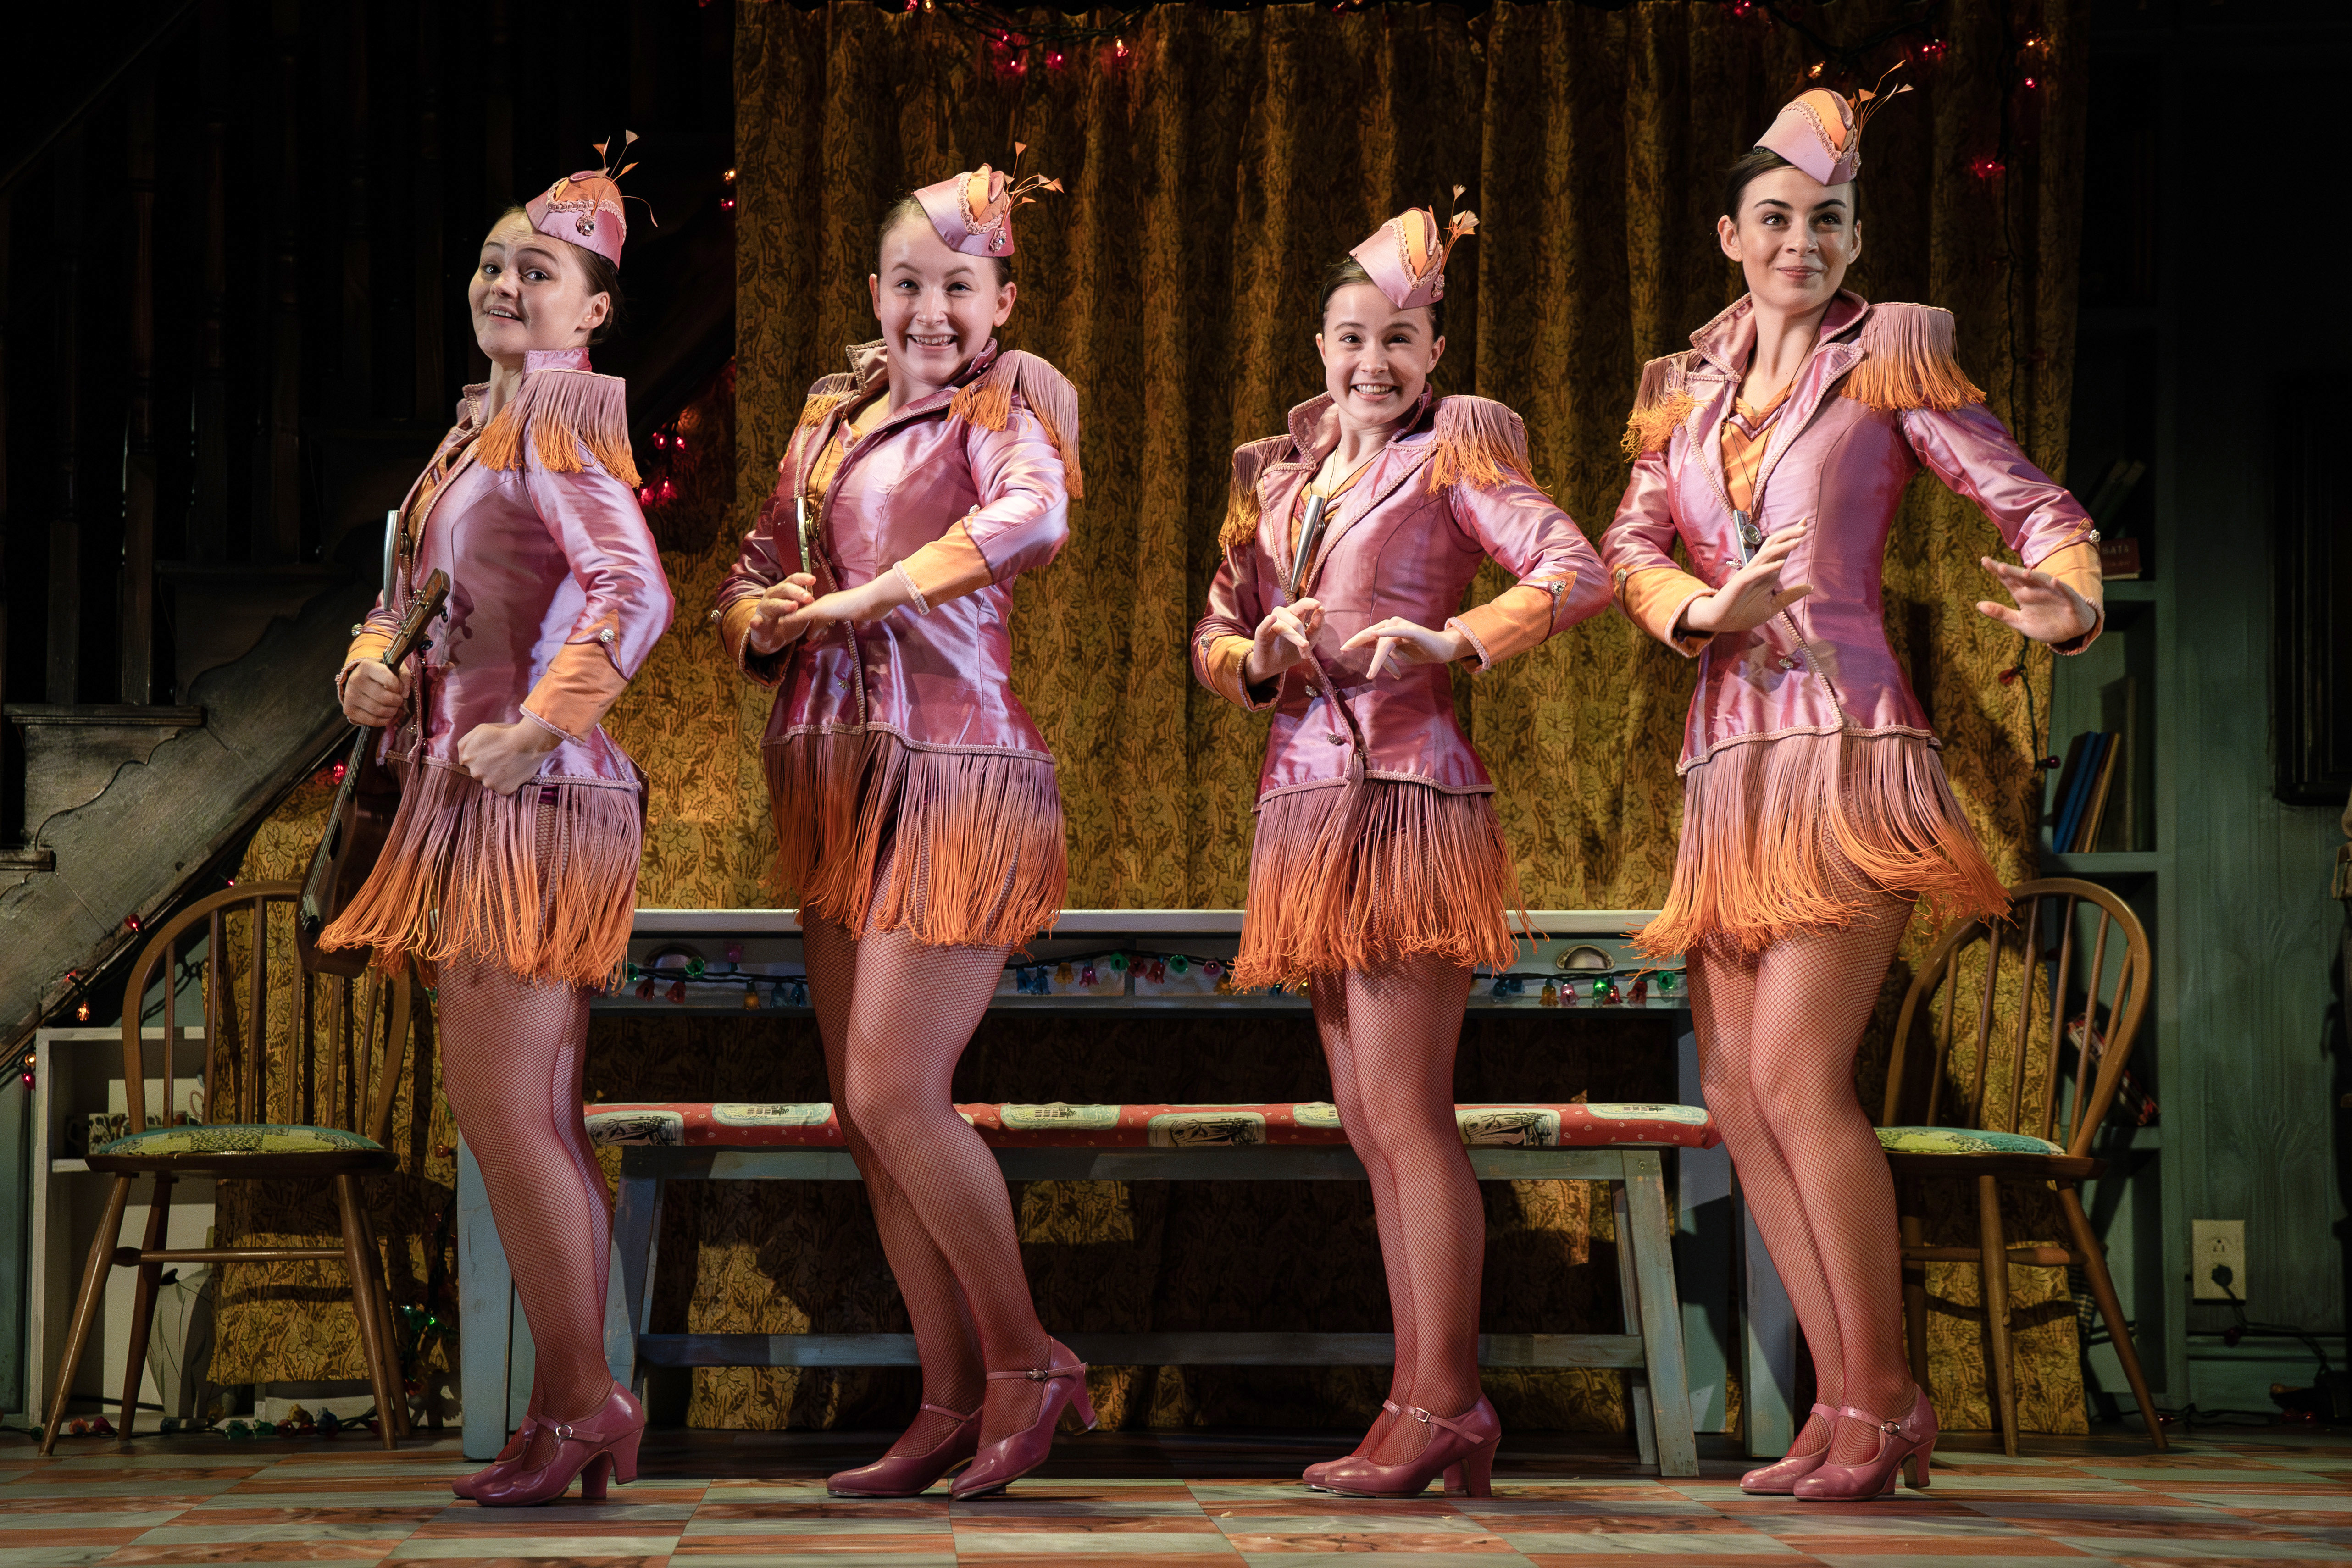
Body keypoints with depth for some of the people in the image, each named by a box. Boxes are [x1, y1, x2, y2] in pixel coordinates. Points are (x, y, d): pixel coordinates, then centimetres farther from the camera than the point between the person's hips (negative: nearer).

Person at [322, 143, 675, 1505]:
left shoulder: (559, 411, -9)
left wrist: (533, 727, -22)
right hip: (477, 798, 10)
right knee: (537, 1117, 10)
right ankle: (576, 1414, 15)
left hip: (532, 796, -10)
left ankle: (584, 1404, -2)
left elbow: (634, 593, -22)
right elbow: (407, 599, 23)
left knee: (502, 1108, -10)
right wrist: (375, 667, 2)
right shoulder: (480, 428, 18)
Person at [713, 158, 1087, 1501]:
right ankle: (957, 1404, 14)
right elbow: (761, 572, 19)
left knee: (895, 1091, -13)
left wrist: (863, 598, -24)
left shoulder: (998, 410, -5)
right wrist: (762, 620, -4)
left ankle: (1030, 1362, 3)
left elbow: (1034, 516, -26)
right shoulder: (834, 416, 15)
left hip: (955, 771, -7)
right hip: (837, 776, 8)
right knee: (867, 1108, 7)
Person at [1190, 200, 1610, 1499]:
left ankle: (1442, 1406, -7)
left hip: (1408, 794, -7)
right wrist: (1260, 655, -3)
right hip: (1308, 801, 7)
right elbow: (1213, 635, 19)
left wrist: (1453, 638, -26)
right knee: (1372, 1128, 7)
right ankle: (1429, 1408, 12)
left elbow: (1578, 573, -12)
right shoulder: (1277, 478, 19)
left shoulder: (1452, 456, 0)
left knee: (1405, 1115, -10)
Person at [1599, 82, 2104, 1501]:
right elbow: (1630, 543, 7)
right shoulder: (1688, 391, 18)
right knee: (1738, 1090, 3)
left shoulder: (1891, 359, 4)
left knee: (1799, 1074, -15)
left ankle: (1882, 1402, -6)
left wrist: (2070, 602, -23)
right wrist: (1699, 612, -15)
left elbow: (2035, 504, -2)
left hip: (1846, 741, -6)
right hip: (1729, 758, 6)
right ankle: (1848, 1404, 10)